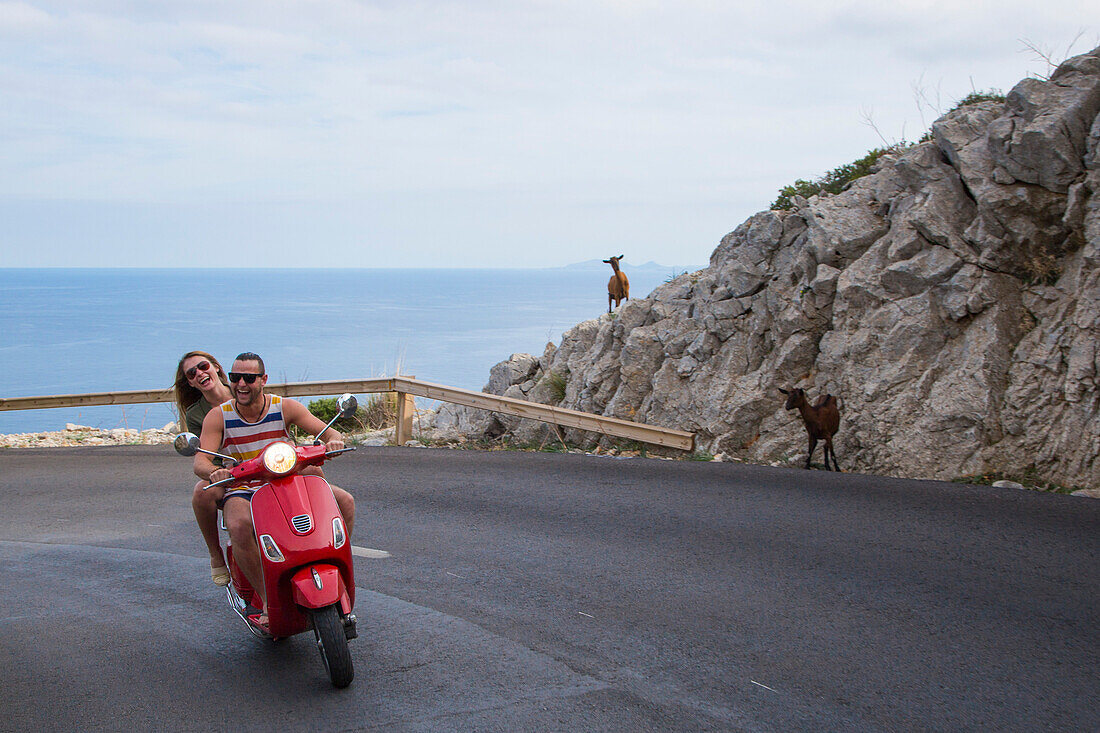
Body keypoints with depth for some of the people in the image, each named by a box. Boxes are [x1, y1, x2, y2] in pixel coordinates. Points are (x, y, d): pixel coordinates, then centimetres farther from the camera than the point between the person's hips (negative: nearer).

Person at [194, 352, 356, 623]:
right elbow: (200, 461, -17)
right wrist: (213, 472, -41)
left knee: (345, 501, -18)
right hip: (241, 491, -2)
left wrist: (334, 441, -34)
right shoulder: (218, 416, -6)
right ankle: (267, 601, -24)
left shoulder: (285, 407, -4)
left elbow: (331, 433, -8)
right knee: (239, 526, -37)